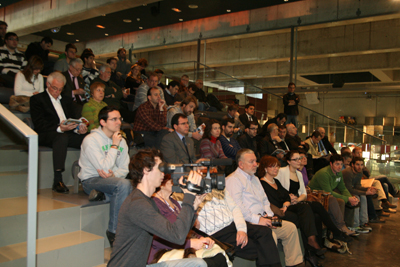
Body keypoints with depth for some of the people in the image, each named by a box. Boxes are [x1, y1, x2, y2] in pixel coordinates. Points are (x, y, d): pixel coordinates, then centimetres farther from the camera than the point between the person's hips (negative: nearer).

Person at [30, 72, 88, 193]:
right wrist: (59, 128, -22)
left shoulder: (66, 100, 28)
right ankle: (57, 180, -40)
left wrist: (79, 128, -5)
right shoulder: (37, 99, 9)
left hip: (68, 133, 5)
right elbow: (39, 125, -5)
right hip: (47, 135, -5)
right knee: (62, 137, -40)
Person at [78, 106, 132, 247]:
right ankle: (113, 232, -23)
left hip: (112, 179, 6)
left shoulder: (121, 140, 10)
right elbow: (104, 168, -20)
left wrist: (114, 175, -15)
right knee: (123, 184, -33)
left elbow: (125, 168, 7)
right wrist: (114, 146, -14)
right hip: (91, 181, -5)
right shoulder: (91, 140, -11)